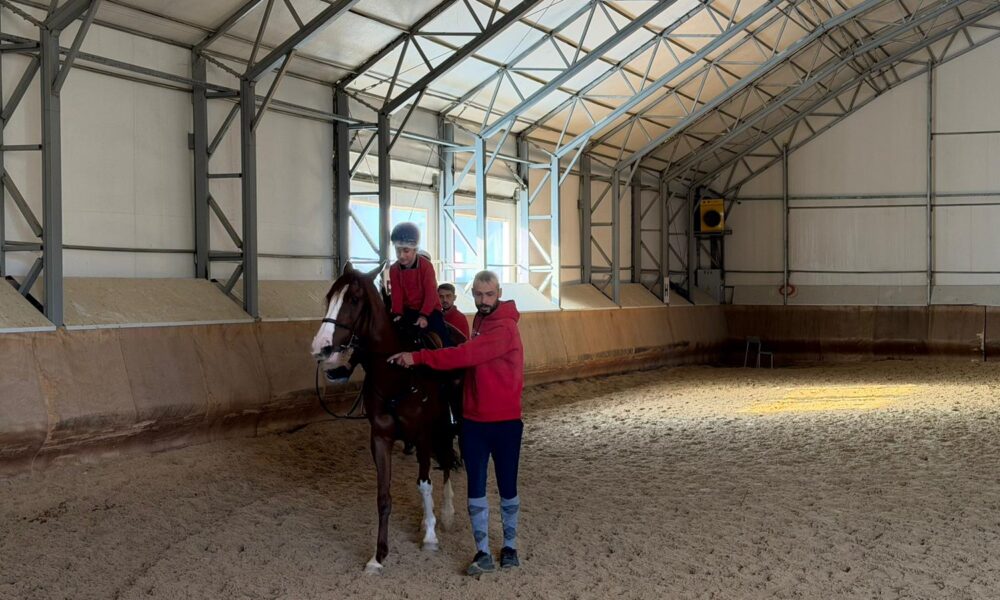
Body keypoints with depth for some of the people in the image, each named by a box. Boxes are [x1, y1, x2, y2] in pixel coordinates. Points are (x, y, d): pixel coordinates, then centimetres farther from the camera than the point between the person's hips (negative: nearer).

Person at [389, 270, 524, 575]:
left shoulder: (504, 328, -18)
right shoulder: (480, 322, 10)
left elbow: (465, 355, -27)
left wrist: (418, 357, -26)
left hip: (505, 421, -7)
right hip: (473, 422, 7)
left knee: (507, 486, 9)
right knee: (476, 488, 5)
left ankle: (510, 546, 26)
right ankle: (483, 553, 13)